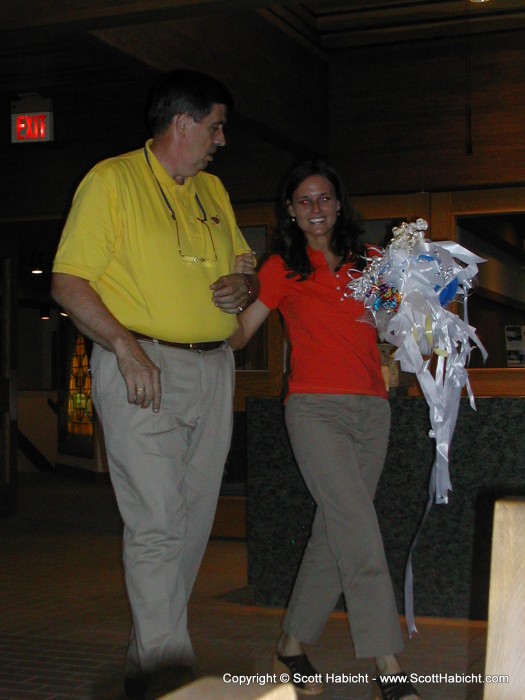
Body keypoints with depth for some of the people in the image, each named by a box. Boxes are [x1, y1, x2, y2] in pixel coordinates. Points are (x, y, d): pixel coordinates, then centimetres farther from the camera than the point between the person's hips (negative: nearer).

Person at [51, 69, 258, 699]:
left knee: (194, 522, 8)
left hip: (213, 367, 7)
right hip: (143, 366, -7)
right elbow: (68, 283, -8)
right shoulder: (111, 180, -2)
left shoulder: (212, 191, 19)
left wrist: (243, 282, 2)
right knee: (157, 523, -12)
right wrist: (127, 347, -19)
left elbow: (243, 264, 27)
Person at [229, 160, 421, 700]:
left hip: (371, 409, 5)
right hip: (316, 408, -4)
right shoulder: (282, 268, 7)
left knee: (335, 533, 5)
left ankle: (292, 646, 19)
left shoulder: (366, 263, 16)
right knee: (359, 530, -15)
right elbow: (236, 336, 6)